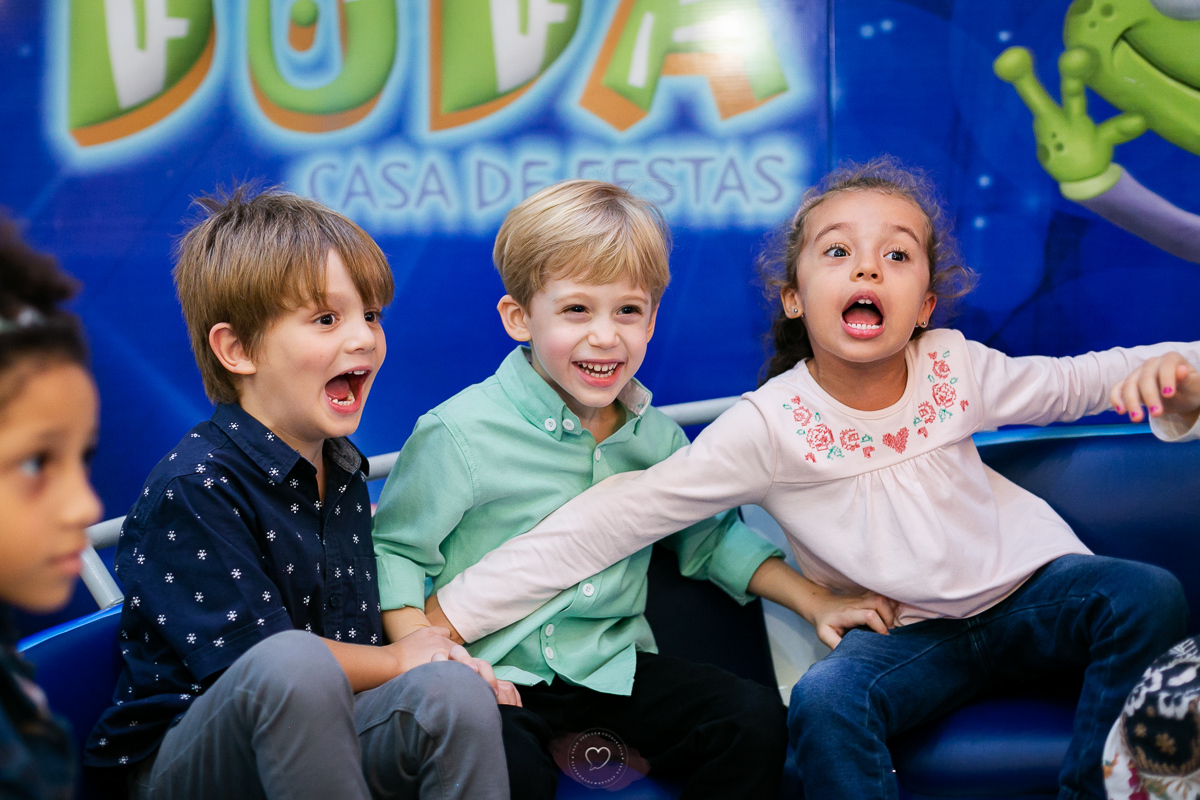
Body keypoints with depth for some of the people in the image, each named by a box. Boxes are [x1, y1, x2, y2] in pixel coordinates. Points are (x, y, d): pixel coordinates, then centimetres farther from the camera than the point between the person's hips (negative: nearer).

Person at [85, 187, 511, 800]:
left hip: (312, 737, 6)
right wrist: (397, 661, -9)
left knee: (453, 692, -26)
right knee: (293, 663, -39)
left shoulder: (341, 468, 12)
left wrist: (445, 666, -2)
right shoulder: (191, 490, -15)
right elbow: (247, 654, -20)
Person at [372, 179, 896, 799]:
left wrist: (815, 602, 13)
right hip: (498, 677, -5)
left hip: (612, 669, 5)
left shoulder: (655, 436, 6)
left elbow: (711, 536, 21)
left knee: (757, 720, -11)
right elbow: (393, 548, -4)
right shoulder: (460, 434, -11)